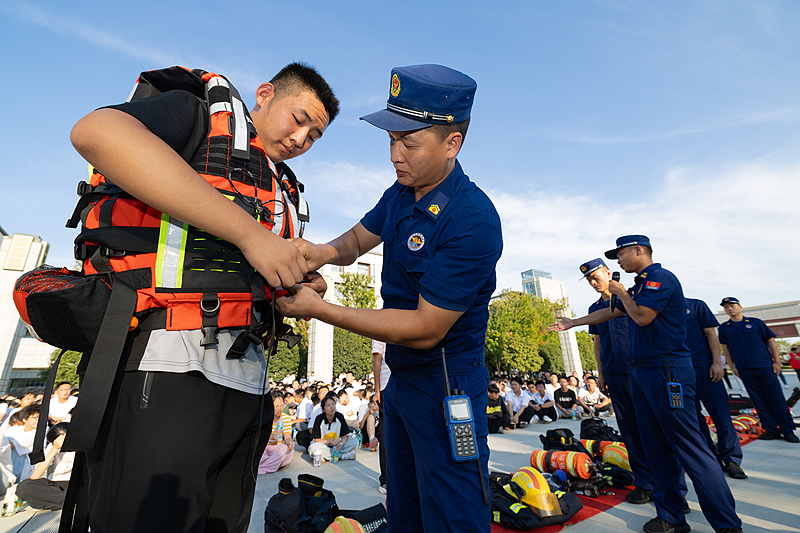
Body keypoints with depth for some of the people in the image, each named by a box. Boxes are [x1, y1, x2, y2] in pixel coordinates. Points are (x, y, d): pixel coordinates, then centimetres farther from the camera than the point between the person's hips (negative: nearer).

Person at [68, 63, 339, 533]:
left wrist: (300, 287, 6)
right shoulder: (201, 115, 5)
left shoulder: (285, 193, 24)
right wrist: (250, 233, -21)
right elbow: (96, 133, -18)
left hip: (245, 383, 8)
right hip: (165, 366, -7)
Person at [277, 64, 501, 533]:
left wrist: (319, 310, -23)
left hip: (445, 388, -8)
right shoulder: (401, 193, 1)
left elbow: (425, 329, -25)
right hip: (401, 378, 8)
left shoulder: (474, 222, -25)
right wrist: (327, 252, -11)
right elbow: (359, 238, 14)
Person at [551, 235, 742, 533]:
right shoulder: (640, 286, 19)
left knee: (691, 449, -5)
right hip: (643, 373, 10)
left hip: (668, 372, -10)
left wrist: (622, 293, -3)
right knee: (657, 450, 13)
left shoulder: (661, 278, -10)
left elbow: (642, 317, -20)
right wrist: (571, 323, 27)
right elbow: (610, 313, 26)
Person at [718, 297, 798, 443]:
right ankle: (771, 429, 12)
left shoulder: (756, 322, 3)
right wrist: (732, 367, 5)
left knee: (776, 398, 2)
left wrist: (777, 361, -1)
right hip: (744, 369, 1)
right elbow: (725, 347, 9)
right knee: (759, 400, 5)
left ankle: (787, 429, 13)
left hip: (765, 366, -1)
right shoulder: (724, 328, 5)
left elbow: (771, 341, 5)